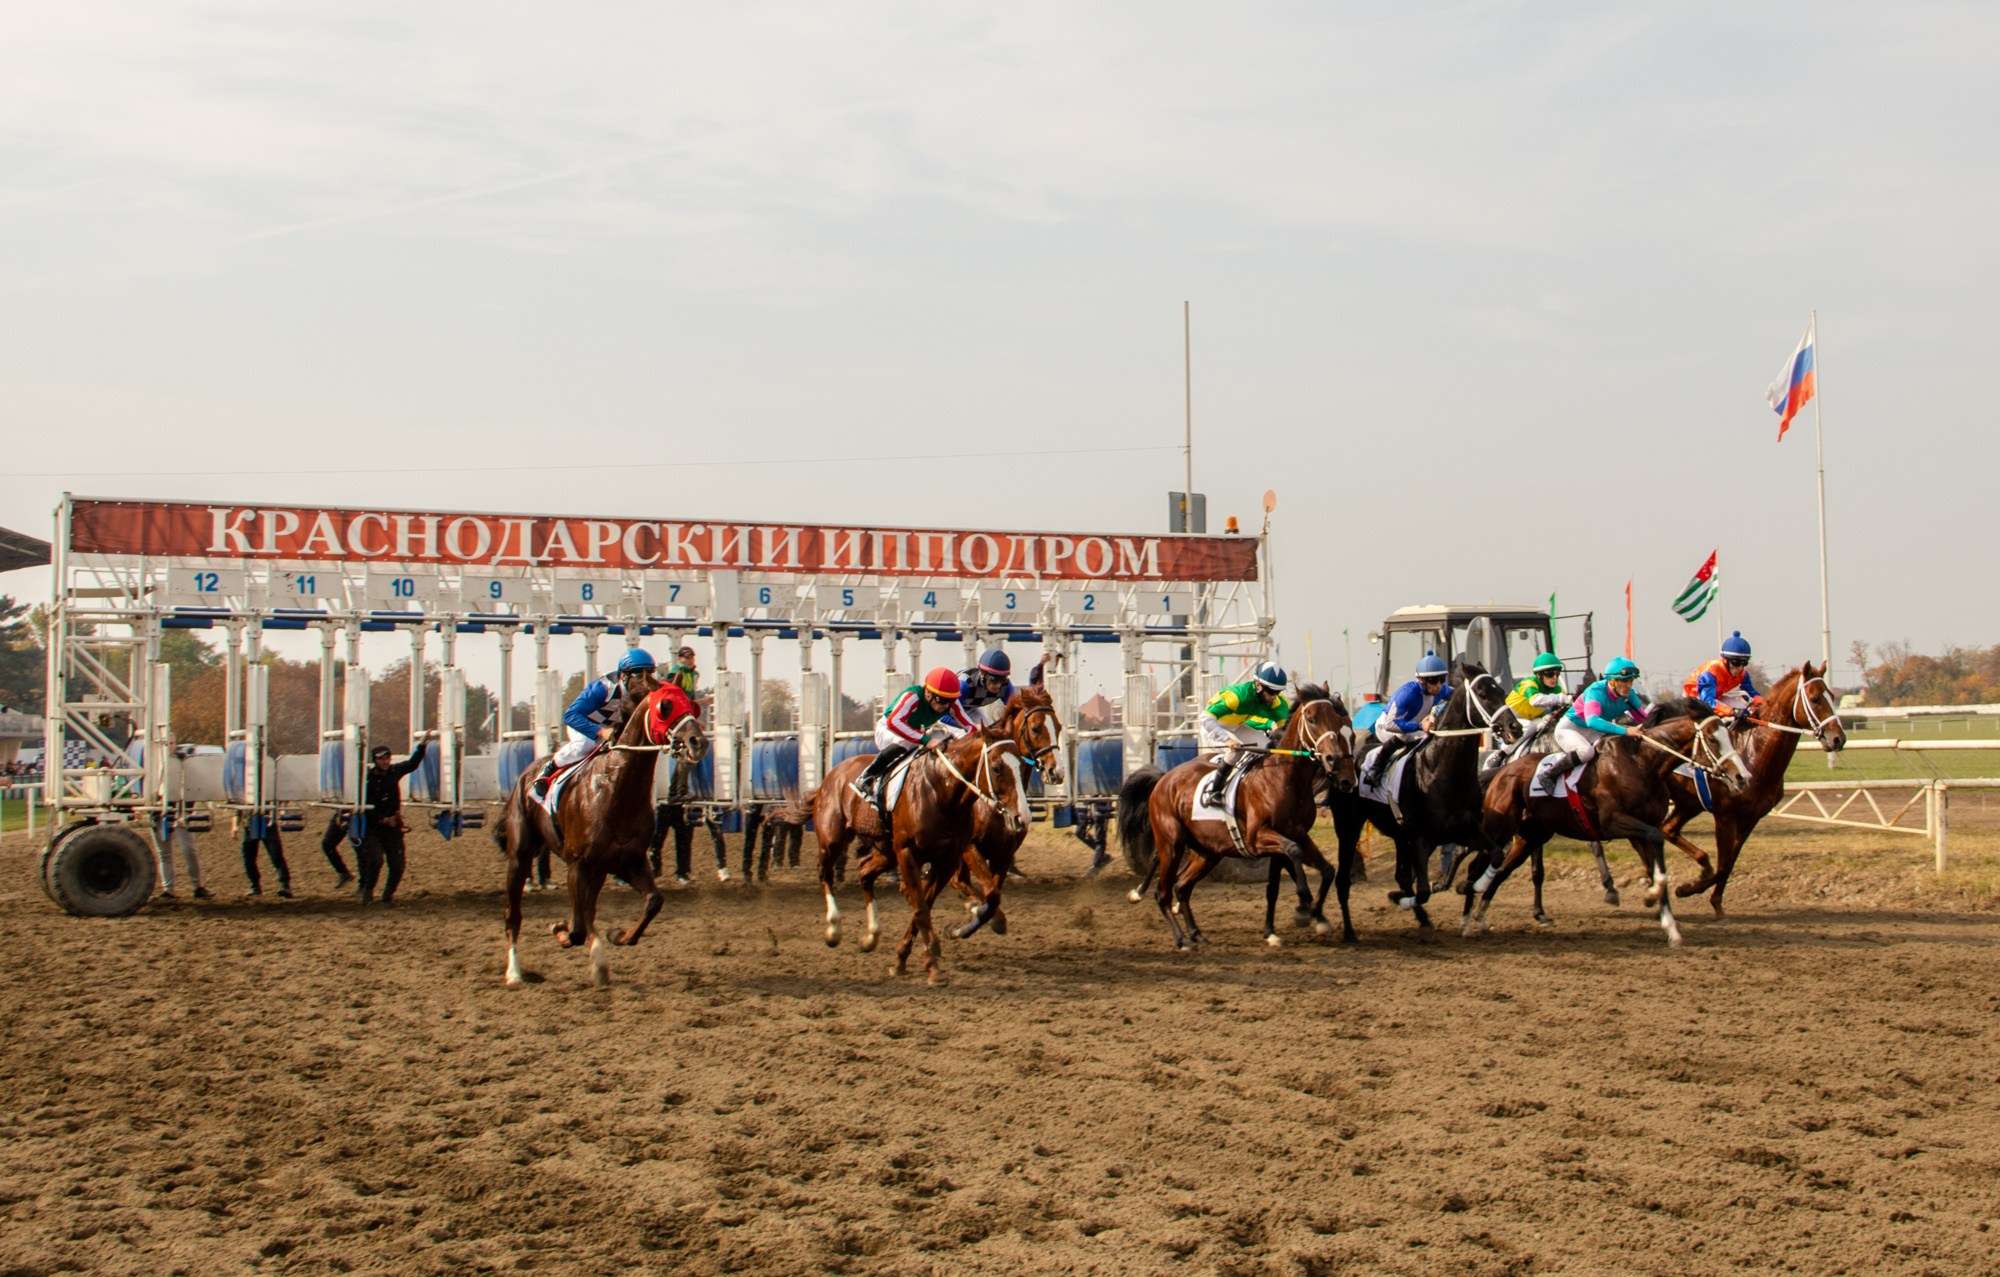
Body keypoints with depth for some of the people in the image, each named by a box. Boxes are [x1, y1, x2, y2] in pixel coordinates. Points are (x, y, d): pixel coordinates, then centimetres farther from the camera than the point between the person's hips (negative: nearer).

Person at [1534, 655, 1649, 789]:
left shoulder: (1629, 695, -11)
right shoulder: (1596, 691, -31)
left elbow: (1644, 719, -7)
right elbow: (1592, 721, -47)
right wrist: (1625, 731, -54)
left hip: (1592, 733, 7)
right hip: (1569, 728, -7)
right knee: (1586, 752, -36)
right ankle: (1546, 771, -17)